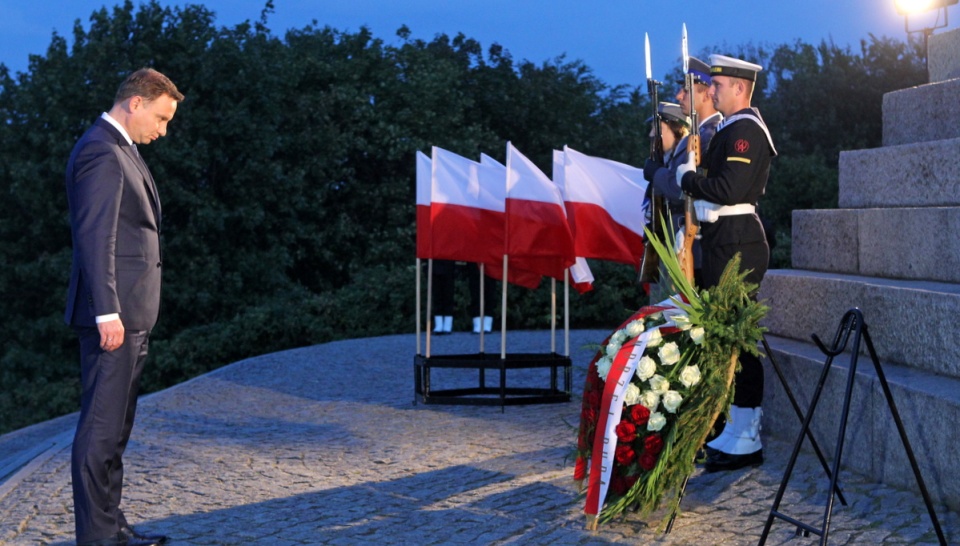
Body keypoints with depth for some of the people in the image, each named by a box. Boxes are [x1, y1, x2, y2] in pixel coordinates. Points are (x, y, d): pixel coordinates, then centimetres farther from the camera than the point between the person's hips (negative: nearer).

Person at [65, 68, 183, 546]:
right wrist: (107, 313, -24)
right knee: (100, 426, -6)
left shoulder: (118, 150, 20)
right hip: (113, 316, -11)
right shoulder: (101, 152, -13)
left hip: (129, 315, 11)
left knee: (114, 427, 14)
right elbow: (95, 238, -20)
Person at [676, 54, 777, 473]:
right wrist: (691, 176, 9)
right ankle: (735, 432, 22)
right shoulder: (731, 129, 19)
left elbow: (729, 190, -23)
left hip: (736, 245, -11)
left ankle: (746, 442, -1)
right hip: (724, 242, 11)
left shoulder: (745, 130, -13)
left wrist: (688, 178, -11)